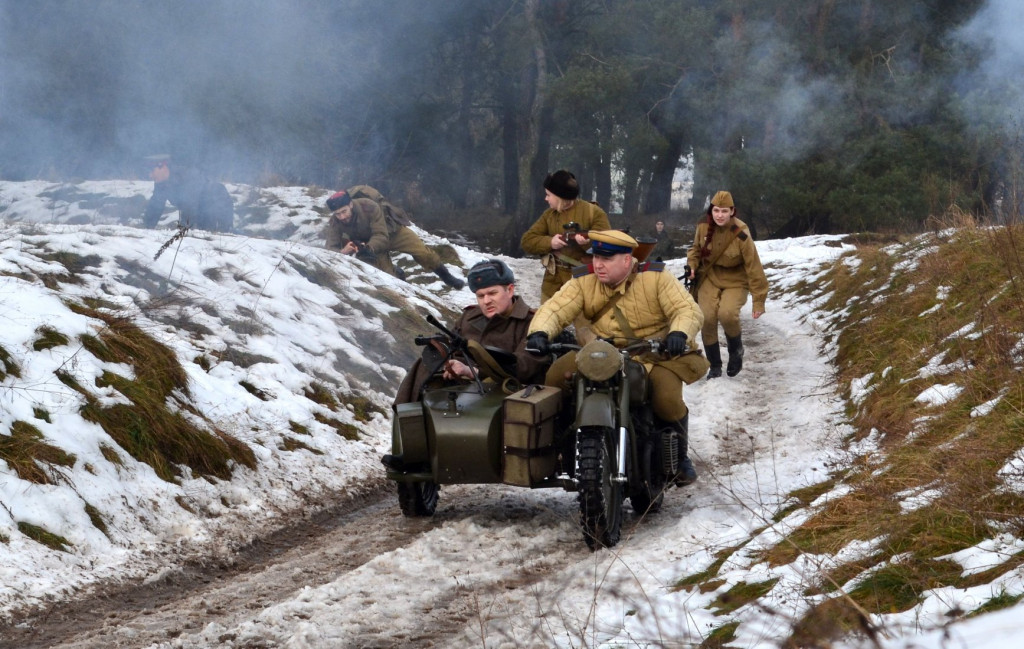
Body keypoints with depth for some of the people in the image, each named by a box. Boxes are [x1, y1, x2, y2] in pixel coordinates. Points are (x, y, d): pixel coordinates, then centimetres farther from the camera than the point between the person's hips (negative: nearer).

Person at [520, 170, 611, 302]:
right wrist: (550, 242, -13)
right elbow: (526, 241, 6)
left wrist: (587, 242, -30)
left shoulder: (593, 213, -4)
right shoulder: (549, 215, 12)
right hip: (553, 286, 5)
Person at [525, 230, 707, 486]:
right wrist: (539, 332, -33)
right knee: (556, 376, -20)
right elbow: (554, 309, -10)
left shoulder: (656, 277, -7)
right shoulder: (583, 282, 0)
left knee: (667, 396, -31)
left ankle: (680, 455, 1)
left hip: (654, 356, -3)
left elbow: (689, 310, -13)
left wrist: (679, 333, -36)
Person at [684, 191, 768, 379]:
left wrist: (759, 300, -19)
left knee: (727, 314, -29)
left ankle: (736, 351, 3)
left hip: (735, 281, -4)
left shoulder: (741, 234, -23)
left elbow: (753, 267, -19)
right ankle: (715, 365, 6)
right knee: (707, 319, -14)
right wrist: (692, 264, -10)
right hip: (709, 278, 4)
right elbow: (696, 248, 12)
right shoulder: (704, 226, -10)